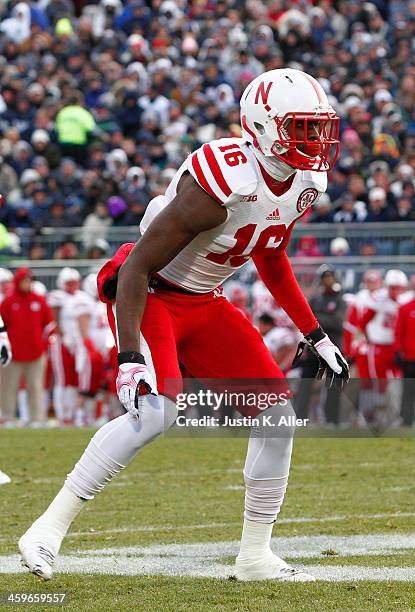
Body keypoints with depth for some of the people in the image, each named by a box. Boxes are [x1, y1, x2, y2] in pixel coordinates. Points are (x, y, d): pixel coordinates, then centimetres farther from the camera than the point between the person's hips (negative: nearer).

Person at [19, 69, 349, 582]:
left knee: (277, 411, -1)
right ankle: (49, 528, -19)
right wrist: (130, 357, -34)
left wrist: (315, 336, 19)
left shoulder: (304, 183, -3)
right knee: (156, 411, -29)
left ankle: (255, 555, 11)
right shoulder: (221, 182, -29)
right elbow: (138, 266, -27)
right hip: (150, 295, -8)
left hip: (204, 304, 8)